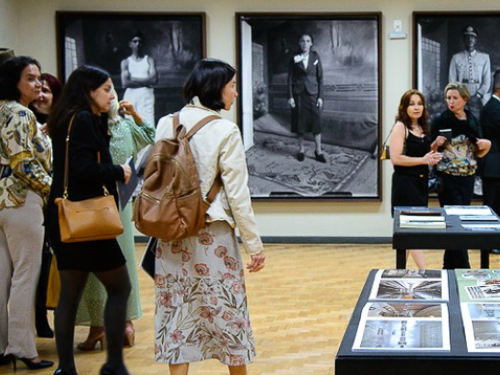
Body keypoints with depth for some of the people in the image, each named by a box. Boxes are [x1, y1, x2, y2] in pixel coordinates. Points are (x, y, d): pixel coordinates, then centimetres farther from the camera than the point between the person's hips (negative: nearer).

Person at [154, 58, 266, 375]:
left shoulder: (166, 124, 2)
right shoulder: (225, 131, -11)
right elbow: (238, 195, -11)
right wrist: (255, 245, -4)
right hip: (212, 235, -4)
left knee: (177, 311, 9)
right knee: (226, 310, 11)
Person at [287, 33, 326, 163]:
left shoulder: (315, 57, 4)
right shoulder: (294, 59, 3)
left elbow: (320, 78, 3)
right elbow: (290, 78, 2)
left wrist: (320, 96, -3)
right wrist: (290, 96, -6)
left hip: (312, 93, 0)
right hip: (298, 93, 0)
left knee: (316, 121, -3)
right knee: (300, 122, 3)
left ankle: (318, 151, 2)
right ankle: (301, 150, 12)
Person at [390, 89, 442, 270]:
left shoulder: (423, 128, 13)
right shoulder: (400, 127, -9)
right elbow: (396, 158, -18)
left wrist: (434, 148, 6)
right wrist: (424, 160, -17)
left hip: (421, 182, 8)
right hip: (405, 183, -8)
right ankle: (424, 271, -13)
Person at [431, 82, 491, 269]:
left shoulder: (473, 121, 7)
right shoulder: (440, 121, -5)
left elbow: (478, 153, 13)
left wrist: (486, 146, -7)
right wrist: (437, 143, -23)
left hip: (467, 178, 5)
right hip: (447, 178, -5)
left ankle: (450, 266, 22)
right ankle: (462, 267, -5)